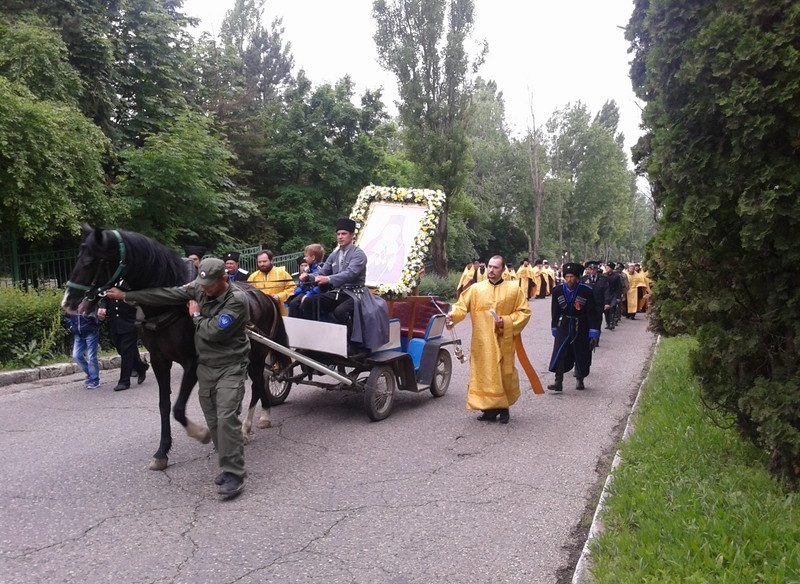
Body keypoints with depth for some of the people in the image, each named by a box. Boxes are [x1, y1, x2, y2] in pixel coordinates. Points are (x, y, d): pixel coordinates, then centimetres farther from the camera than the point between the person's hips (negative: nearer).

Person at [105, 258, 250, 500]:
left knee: (227, 417, -15)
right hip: (205, 366, 7)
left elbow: (213, 331, -24)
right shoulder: (198, 289, 0)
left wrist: (196, 315, -6)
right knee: (213, 420, 9)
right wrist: (126, 296, -1)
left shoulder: (237, 300, -20)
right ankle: (228, 464, 21)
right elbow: (166, 295, 0)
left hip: (230, 368, -7)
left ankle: (234, 475, -9)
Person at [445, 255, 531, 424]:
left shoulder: (514, 289, 3)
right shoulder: (476, 289, 5)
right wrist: (452, 314, -23)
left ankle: (504, 407, 23)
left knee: (504, 375, 4)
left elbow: (524, 312, 4)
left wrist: (506, 321, -9)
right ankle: (489, 409, 13)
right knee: (483, 375, 2)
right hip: (481, 342, 1)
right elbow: (462, 305, -2)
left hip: (503, 342, -1)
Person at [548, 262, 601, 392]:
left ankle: (580, 380, 29)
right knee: (559, 353, -9)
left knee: (581, 355, 10)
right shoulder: (558, 290, -8)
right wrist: (554, 329, 8)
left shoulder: (586, 291, -14)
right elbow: (555, 311, 4)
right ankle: (558, 382, -5)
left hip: (581, 329, -1)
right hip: (563, 327, 1)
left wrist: (593, 333, -13)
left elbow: (592, 313, -11)